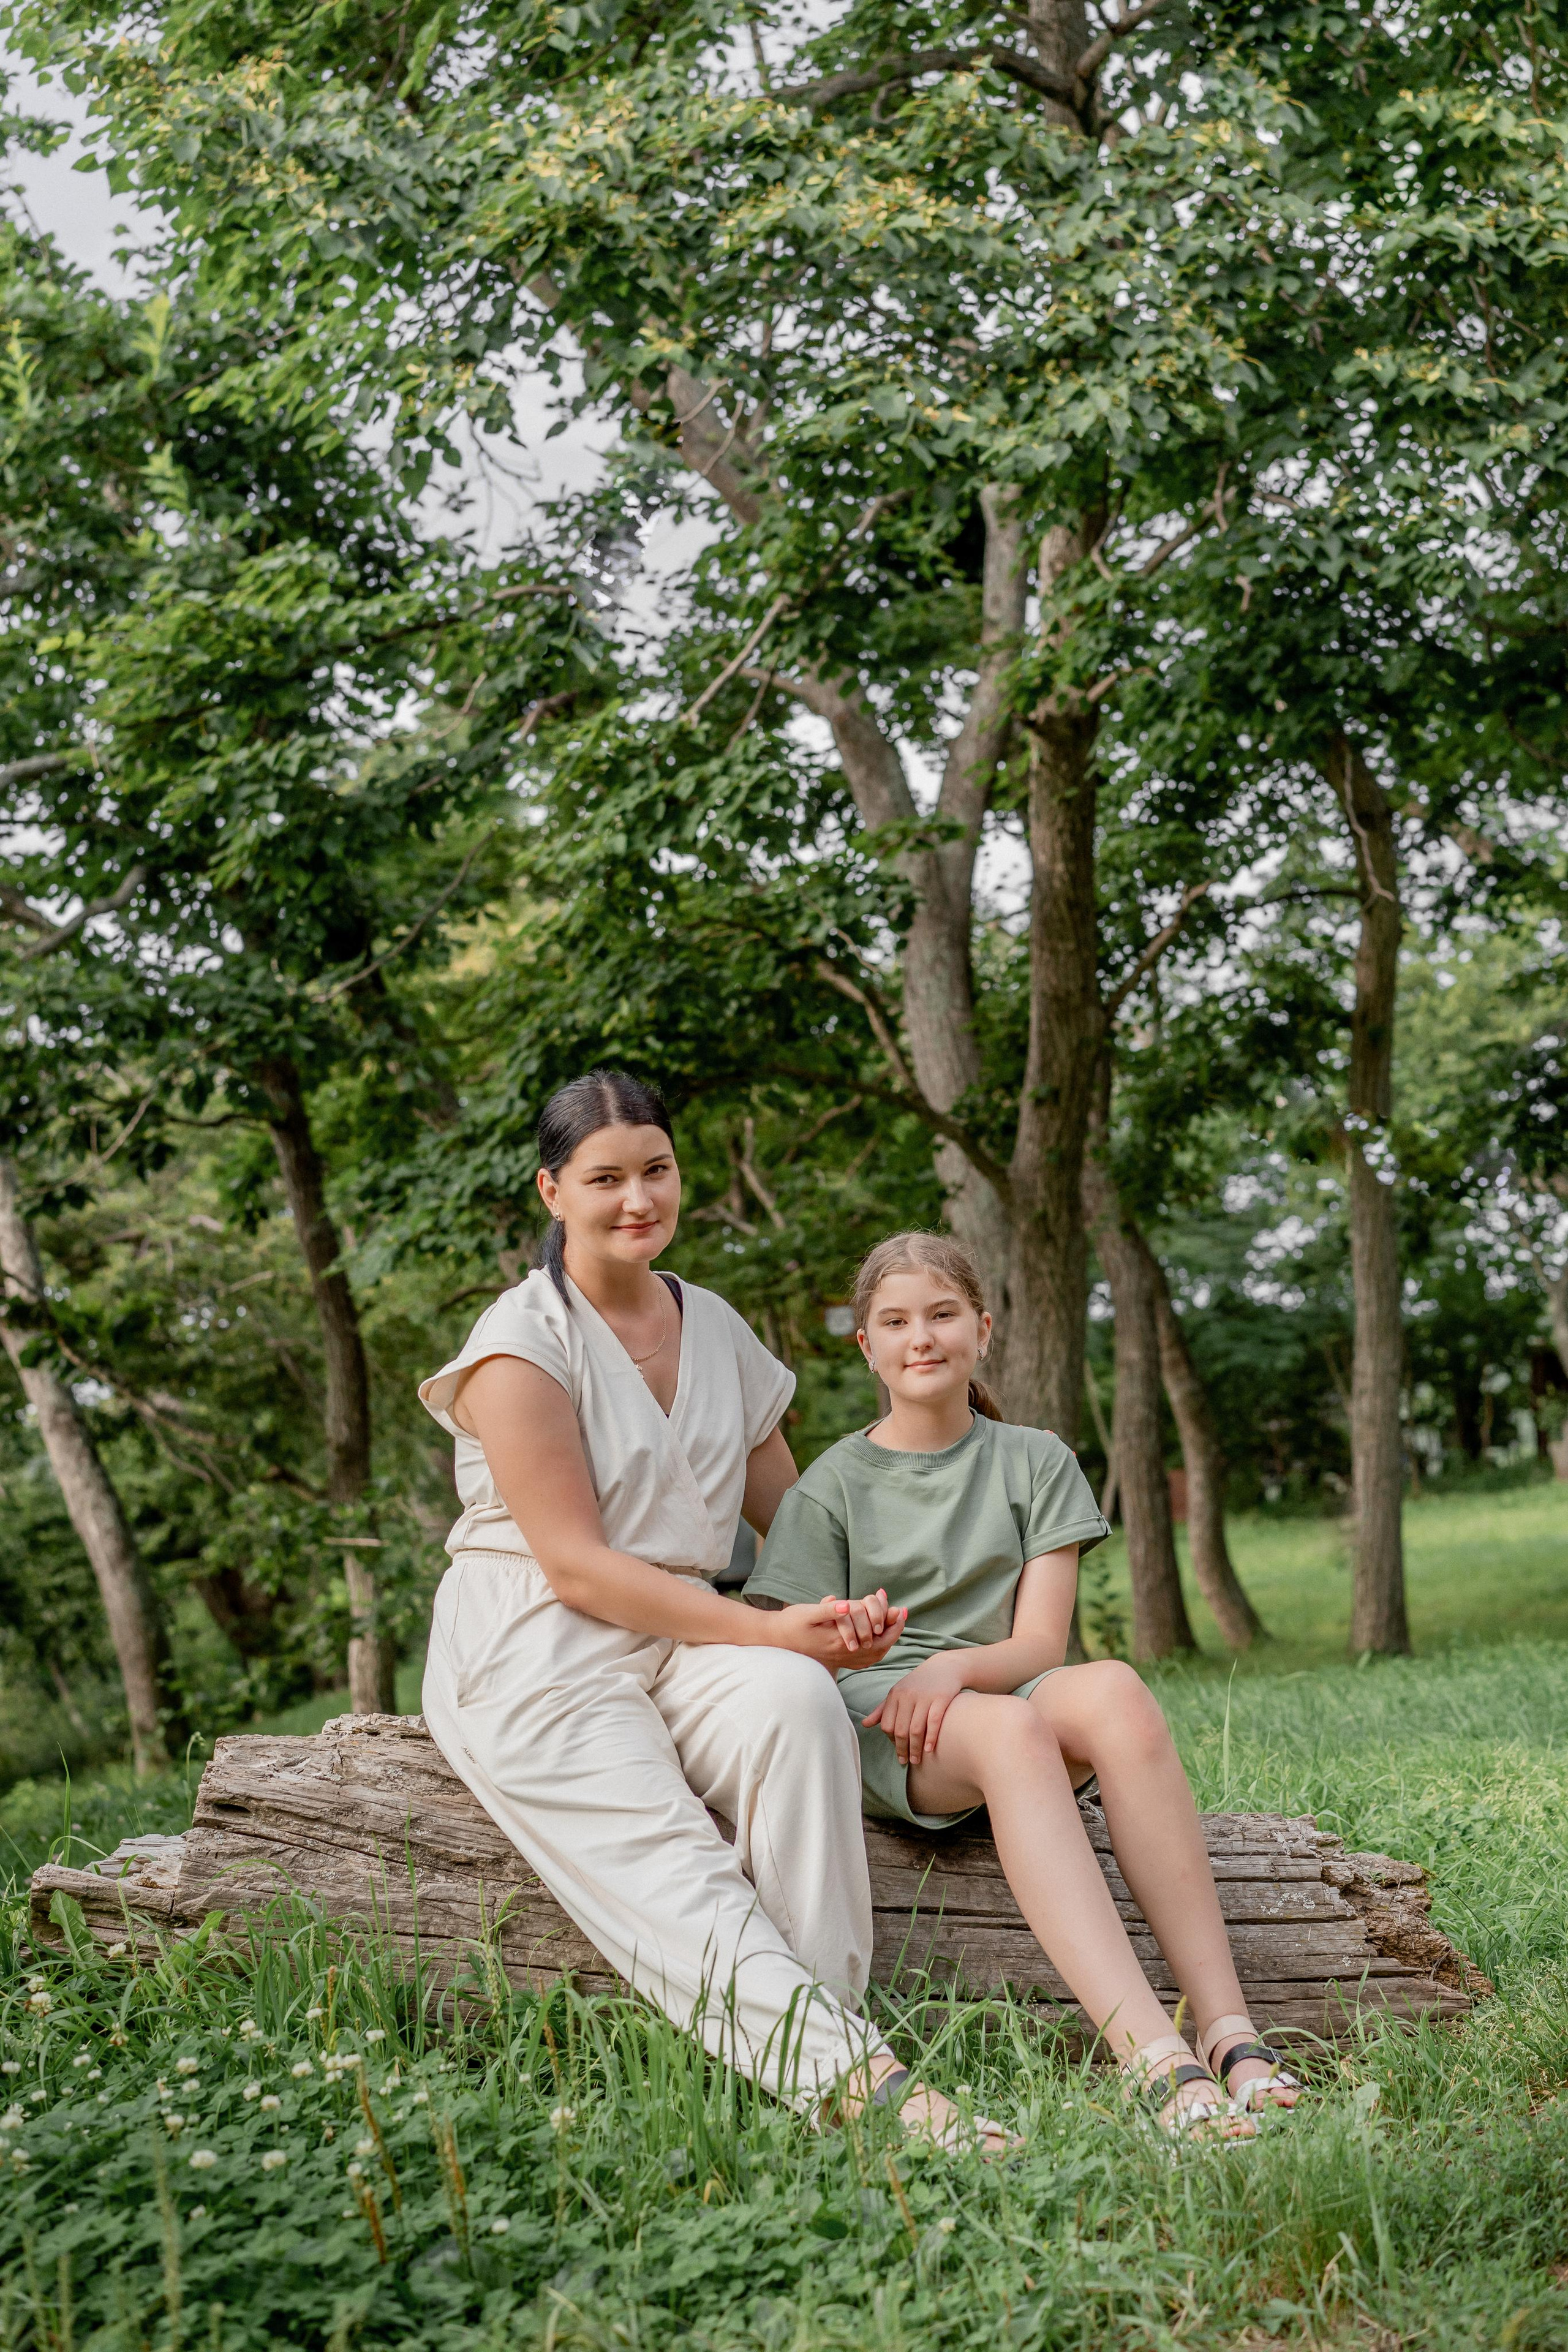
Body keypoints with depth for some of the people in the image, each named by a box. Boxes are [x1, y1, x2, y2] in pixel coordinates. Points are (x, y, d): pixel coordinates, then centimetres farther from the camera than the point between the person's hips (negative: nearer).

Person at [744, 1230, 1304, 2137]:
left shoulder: (1036, 1462, 13)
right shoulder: (833, 1485, 10)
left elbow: (1038, 1643, 2)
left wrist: (956, 1666, -18)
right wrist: (849, 1646, -18)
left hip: (999, 1687, 2)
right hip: (873, 1717, -2)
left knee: (1113, 1689, -34)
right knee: (1008, 1729, -37)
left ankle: (1228, 2030, -40)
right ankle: (1156, 2061, -51)